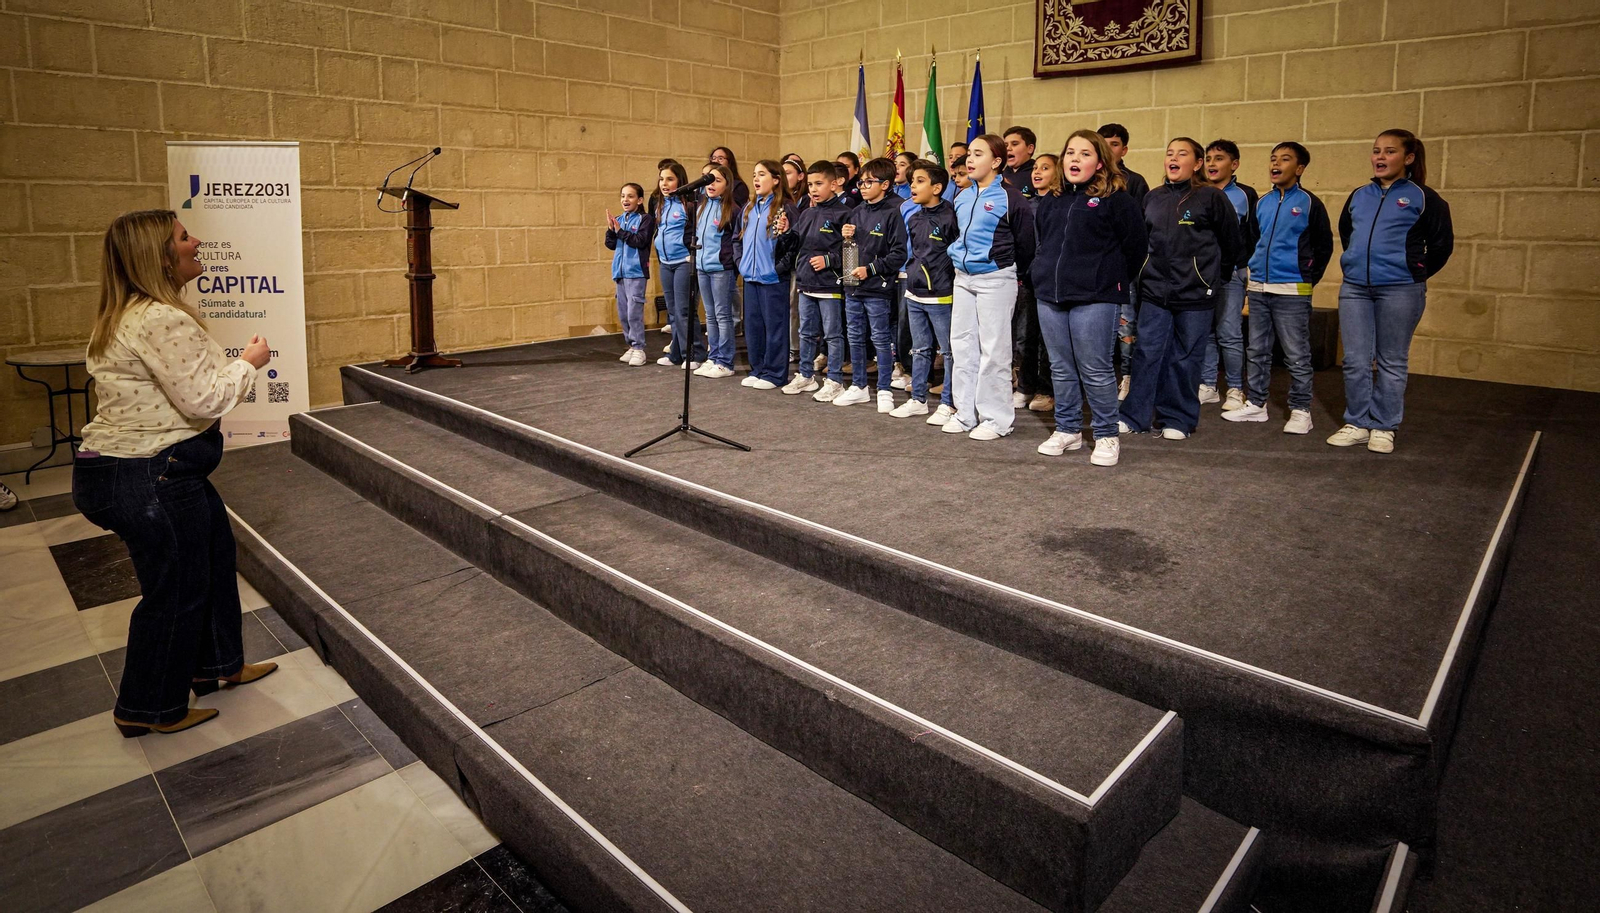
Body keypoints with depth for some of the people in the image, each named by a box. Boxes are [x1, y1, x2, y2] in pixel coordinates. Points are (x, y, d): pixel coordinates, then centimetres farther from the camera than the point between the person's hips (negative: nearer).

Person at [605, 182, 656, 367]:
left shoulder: (645, 219, -5)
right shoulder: (619, 220, 13)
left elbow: (640, 241, -17)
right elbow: (610, 244, 10)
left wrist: (620, 231, -15)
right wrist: (611, 229, -5)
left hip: (636, 271, -7)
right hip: (620, 271, 7)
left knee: (634, 311, -9)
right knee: (623, 312, 10)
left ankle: (639, 349, -3)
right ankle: (631, 346, 20)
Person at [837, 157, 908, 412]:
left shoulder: (893, 212, -10)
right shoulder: (858, 211, 11)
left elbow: (899, 254, -14)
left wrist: (870, 269, -17)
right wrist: (845, 236, 0)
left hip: (877, 288, -7)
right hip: (852, 285, 7)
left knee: (880, 339, 1)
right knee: (855, 338, 13)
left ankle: (884, 391, 10)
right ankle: (858, 386, 24)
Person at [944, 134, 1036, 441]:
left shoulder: (1010, 198, -10)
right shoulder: (962, 198, 11)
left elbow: (1026, 243, -8)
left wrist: (1012, 272, 1)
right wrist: (957, 258, 16)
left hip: (996, 279, -7)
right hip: (963, 278, 7)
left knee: (993, 349, -3)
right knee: (962, 345, 9)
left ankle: (996, 418, 4)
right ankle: (965, 412, 19)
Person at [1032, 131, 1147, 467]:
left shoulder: (1115, 198, -3)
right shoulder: (1050, 201, 13)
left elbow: (1136, 244, -2)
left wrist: (1116, 281, 3)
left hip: (1094, 299, -6)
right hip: (1050, 296, 6)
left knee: (1096, 370, -3)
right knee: (1062, 368, 11)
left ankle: (1106, 435, 9)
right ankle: (1068, 429, 23)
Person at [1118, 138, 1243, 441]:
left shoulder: (1211, 197, -3)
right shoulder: (1153, 198, 9)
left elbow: (1230, 243, 4)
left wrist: (1211, 273, 12)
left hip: (1195, 293, -3)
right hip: (1155, 290, 3)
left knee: (1185, 358, 4)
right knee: (1147, 354, 2)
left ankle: (1178, 420, 14)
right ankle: (1134, 416, 8)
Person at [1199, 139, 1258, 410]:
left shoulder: (1245, 195, 3)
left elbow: (1255, 237, 3)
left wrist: (1251, 272, -3)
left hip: (1231, 274, -3)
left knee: (1229, 334, -6)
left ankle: (1236, 389, 3)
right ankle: (1207, 386, 14)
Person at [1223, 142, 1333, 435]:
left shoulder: (1309, 203, -3)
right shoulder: (1262, 203, 11)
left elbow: (1324, 245, 1)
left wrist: (1309, 278, -3)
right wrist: (1253, 268, 13)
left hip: (1292, 292, -5)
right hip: (1258, 289, 6)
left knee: (1297, 356, -2)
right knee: (1257, 351, 12)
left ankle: (1301, 411, 6)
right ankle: (1255, 405, 22)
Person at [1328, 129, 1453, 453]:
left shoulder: (1422, 197, -1)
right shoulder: (1358, 196, 12)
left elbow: (1442, 244, 2)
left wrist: (1415, 274, 7)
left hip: (1399, 291, -4)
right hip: (1354, 288, 4)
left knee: (1391, 363, 4)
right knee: (1355, 361, 4)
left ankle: (1384, 427, 12)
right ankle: (1357, 424, 14)